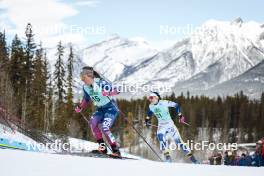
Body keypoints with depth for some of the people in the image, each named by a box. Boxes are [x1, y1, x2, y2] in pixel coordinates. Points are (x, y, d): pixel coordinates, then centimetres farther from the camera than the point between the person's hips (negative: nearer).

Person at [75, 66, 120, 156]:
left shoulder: (100, 82, -20)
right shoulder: (85, 87, -1)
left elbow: (116, 91, -28)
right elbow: (86, 99, 20)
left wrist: (107, 92, -47)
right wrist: (80, 107, 8)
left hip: (110, 108, -6)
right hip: (100, 109, 6)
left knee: (104, 128, -23)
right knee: (92, 122, -22)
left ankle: (116, 150, -11)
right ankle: (102, 146, -14)